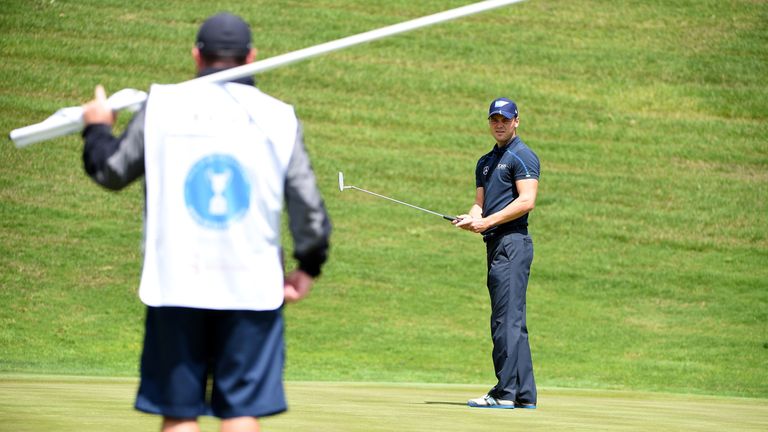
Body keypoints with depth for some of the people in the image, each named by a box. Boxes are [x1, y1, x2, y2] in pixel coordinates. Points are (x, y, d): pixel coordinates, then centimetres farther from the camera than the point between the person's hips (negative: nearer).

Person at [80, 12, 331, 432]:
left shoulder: (162, 106, 2)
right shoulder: (278, 118, 4)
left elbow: (112, 171, 12)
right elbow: (308, 204, 2)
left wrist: (97, 128, 32)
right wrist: (308, 266, 17)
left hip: (176, 284, 0)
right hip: (252, 287, 0)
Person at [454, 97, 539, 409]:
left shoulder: (522, 157, -5)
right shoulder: (485, 162, 23)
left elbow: (526, 201, -14)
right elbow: (481, 202, 20)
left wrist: (488, 221, -15)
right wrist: (471, 218, -3)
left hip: (513, 242, -10)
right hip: (495, 244, 10)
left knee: (506, 319, -13)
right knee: (513, 322, 9)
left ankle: (505, 392, -15)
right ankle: (524, 395, 10)